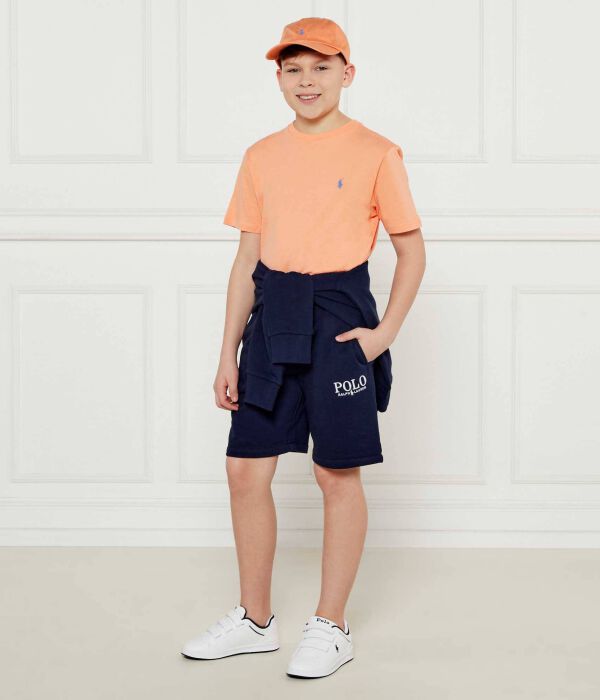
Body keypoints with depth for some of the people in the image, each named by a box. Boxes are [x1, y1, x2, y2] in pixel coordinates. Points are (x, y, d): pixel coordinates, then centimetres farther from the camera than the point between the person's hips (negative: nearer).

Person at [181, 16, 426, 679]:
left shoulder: (375, 153, -2)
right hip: (271, 319, 5)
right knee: (246, 470, 6)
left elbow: (412, 252, 3)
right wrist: (229, 353, 8)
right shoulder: (261, 157, 10)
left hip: (337, 318, -4)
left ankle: (330, 627, 17)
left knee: (338, 474, 2)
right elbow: (248, 259, 11)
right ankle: (255, 619, 22)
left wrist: (384, 333, -6)